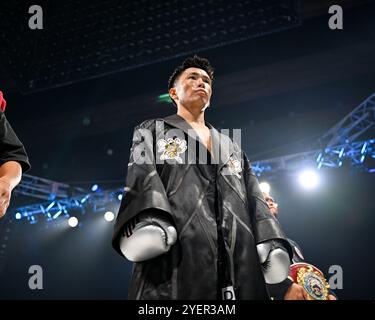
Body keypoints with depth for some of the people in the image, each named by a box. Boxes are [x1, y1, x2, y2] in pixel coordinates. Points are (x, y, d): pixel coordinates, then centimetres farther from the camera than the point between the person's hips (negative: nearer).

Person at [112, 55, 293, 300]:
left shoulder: (231, 147, 31)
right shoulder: (152, 131, 19)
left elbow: (254, 198, 19)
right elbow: (142, 176, 0)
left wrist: (271, 242, 0)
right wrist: (148, 220, -22)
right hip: (176, 260, -4)